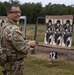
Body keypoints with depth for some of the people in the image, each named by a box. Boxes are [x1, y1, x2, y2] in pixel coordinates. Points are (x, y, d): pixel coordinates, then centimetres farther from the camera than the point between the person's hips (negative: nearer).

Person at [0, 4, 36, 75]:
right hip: (14, 65, -10)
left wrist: (27, 42, 7)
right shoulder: (13, 29, -24)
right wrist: (30, 43, -6)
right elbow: (23, 48, -26)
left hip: (8, 63, 10)